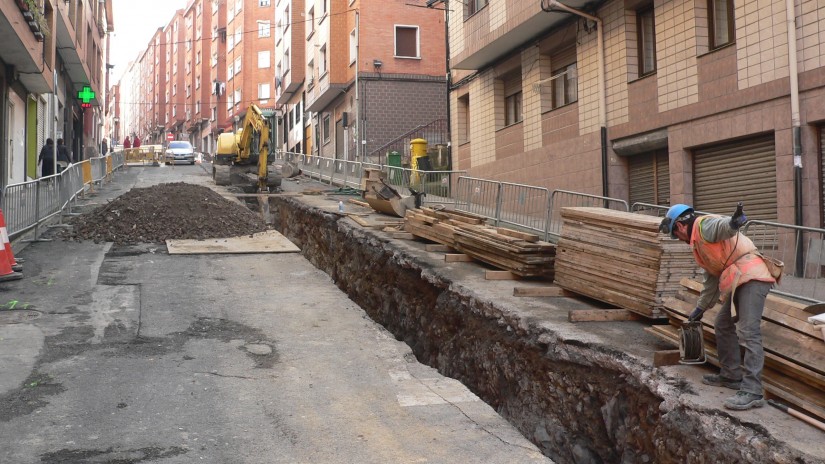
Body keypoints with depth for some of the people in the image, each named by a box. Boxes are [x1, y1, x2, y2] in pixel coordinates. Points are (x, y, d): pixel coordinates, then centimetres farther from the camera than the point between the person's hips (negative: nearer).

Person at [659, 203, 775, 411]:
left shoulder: (704, 224, -6)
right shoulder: (698, 242, 24)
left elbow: (722, 226, -32)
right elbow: (712, 280, 31)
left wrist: (733, 222, -56)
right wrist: (700, 308, 37)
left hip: (752, 277, -11)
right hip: (738, 282, 11)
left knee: (749, 334, -16)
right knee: (723, 325, 19)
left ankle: (752, 392, -20)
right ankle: (731, 375, 29)